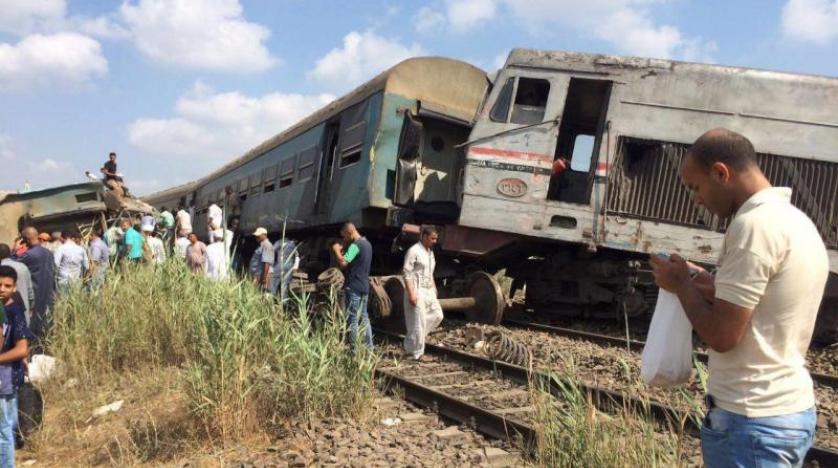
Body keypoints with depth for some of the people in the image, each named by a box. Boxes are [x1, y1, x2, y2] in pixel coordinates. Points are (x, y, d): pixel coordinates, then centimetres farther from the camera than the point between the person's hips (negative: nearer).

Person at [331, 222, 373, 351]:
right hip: (364, 287, 9)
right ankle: (369, 347, 16)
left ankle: (355, 349, -2)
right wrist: (342, 251, 11)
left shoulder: (355, 245, -16)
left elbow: (343, 264, -23)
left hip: (353, 288, -9)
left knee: (353, 319, -4)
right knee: (364, 317, 14)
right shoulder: (367, 244, 14)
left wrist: (336, 250, -7)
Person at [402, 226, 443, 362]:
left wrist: (434, 288, 18)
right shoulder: (414, 251, -13)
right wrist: (411, 294, -22)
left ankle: (411, 344, 18)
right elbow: (407, 274, -16)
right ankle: (417, 353, 6)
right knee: (418, 322, -5)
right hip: (417, 290, -9)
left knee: (437, 315, 8)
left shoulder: (430, 251, 14)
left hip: (429, 291, 9)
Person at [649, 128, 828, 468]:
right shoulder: (796, 221, 10)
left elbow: (721, 336, -21)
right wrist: (717, 289, 10)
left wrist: (682, 284, -6)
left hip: (753, 420, -9)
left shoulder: (755, 224, -20)